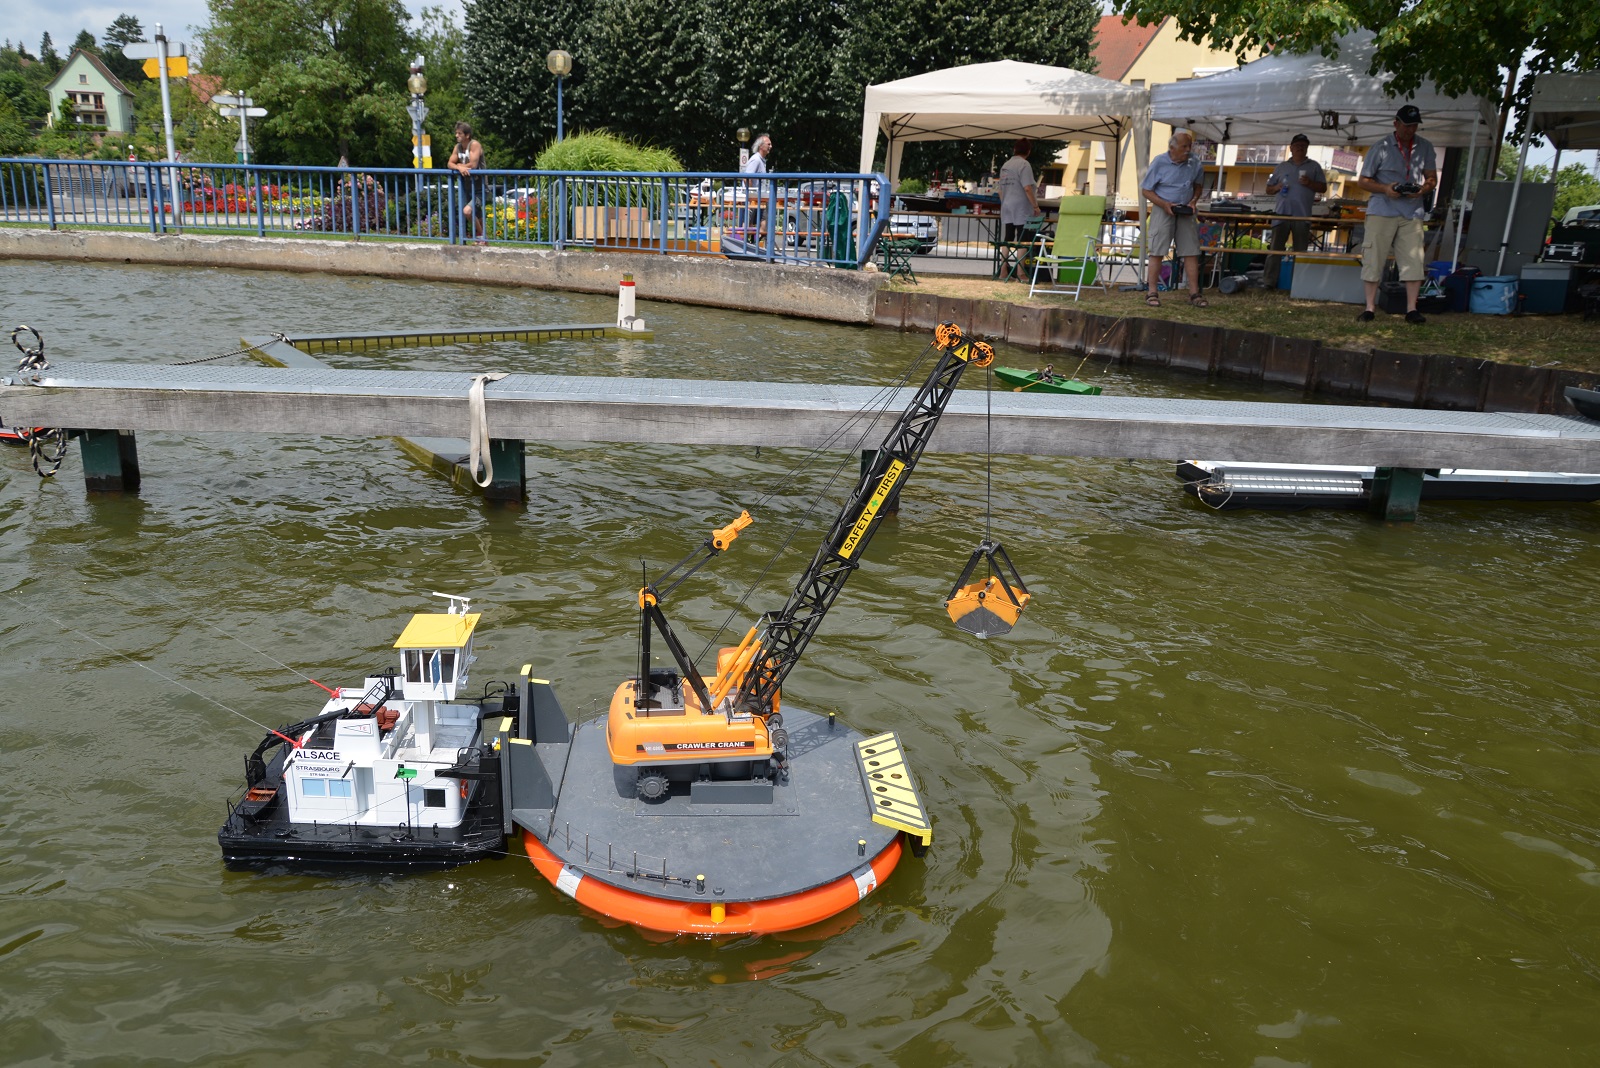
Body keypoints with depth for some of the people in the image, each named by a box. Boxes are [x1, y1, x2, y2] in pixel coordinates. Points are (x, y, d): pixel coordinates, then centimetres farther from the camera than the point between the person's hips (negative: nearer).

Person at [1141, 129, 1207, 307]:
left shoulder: (1194, 164, 2)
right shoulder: (1159, 162, -8)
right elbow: (1146, 190, -5)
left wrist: (1193, 201, -2)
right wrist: (1164, 204, -17)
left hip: (1185, 212, 4)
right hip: (1163, 210, -3)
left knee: (1191, 252, 0)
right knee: (1157, 252, -5)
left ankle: (1194, 293, 4)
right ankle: (1152, 293, 0)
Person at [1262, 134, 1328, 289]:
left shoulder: (1314, 166, 13)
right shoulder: (1281, 167, 16)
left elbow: (1323, 188, 9)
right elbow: (1268, 190, 18)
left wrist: (1310, 183, -9)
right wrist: (1277, 187, -4)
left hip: (1302, 215, -1)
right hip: (1281, 213, 1)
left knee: (1300, 251, 2)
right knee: (1275, 248, -4)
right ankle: (1269, 281, -5)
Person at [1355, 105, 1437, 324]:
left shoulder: (1425, 148, 11)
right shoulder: (1381, 148, 1)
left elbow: (1432, 179, 13)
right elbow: (1363, 181, 2)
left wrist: (1423, 189, -10)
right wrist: (1385, 189, -15)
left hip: (1412, 213, 2)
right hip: (1382, 211, -2)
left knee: (1413, 260, -4)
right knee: (1374, 258, -3)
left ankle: (1411, 309, -1)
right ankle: (1370, 307, 6)